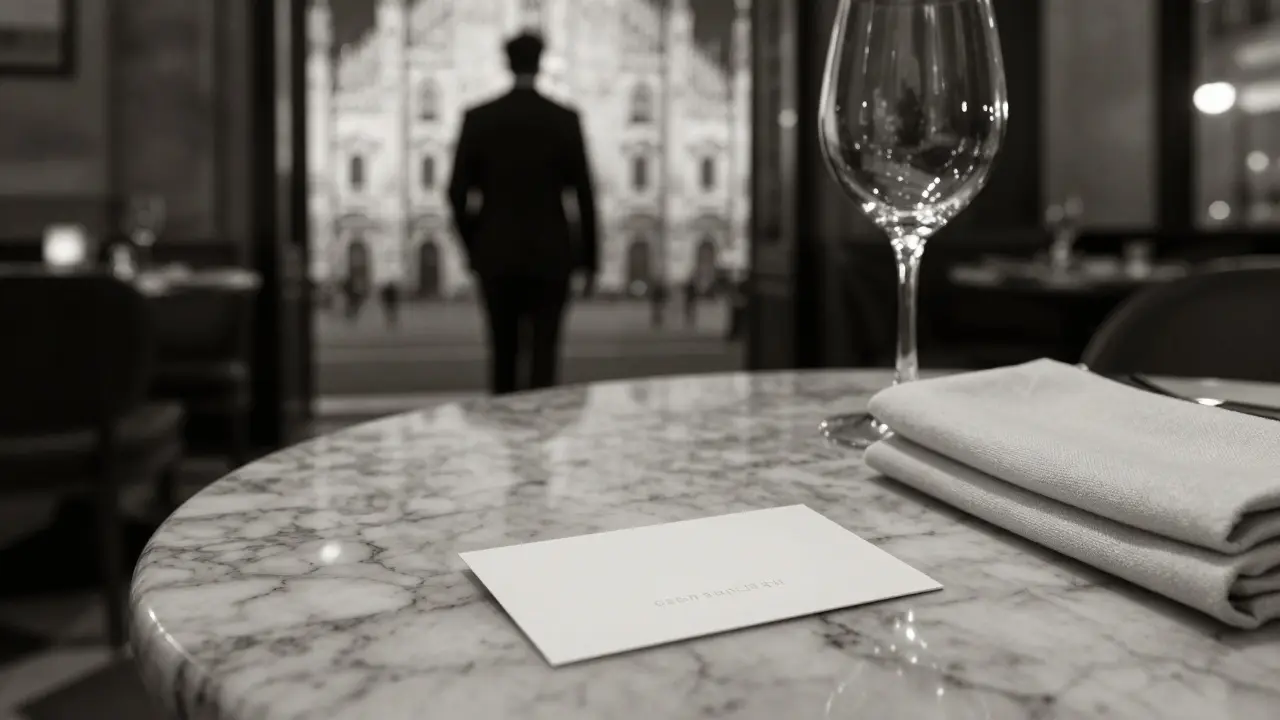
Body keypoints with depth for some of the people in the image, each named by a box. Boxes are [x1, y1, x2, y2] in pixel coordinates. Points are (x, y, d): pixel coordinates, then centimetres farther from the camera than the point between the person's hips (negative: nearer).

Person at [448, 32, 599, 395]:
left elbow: (457, 194, -1)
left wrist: (473, 250, 13)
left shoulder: (477, 118, 0)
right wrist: (590, 263, 4)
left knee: (503, 354, 15)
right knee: (543, 358, 0)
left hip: (496, 256, 2)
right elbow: (584, 195, -3)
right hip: (550, 256, -2)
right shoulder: (566, 119, -2)